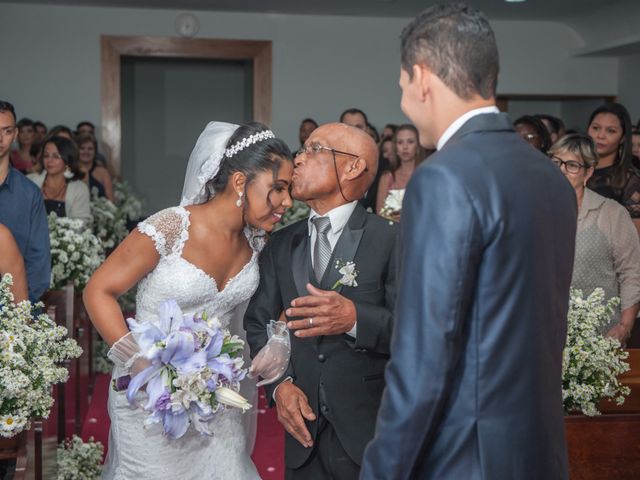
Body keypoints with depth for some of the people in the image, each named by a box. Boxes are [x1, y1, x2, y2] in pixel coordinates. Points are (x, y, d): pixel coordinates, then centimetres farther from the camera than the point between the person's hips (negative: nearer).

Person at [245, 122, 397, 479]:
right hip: (305, 429, 4)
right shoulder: (282, 245, 8)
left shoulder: (392, 241, -8)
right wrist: (279, 383, -9)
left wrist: (356, 318, -30)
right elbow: (257, 322, 6)